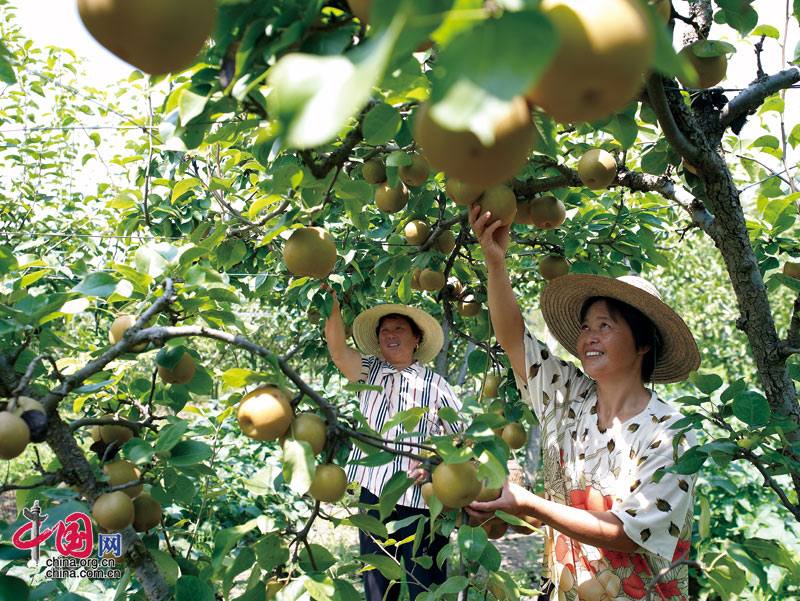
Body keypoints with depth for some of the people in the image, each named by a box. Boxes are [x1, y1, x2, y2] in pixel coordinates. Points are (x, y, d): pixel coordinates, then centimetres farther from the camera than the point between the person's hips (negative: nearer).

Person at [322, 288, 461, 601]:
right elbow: (337, 347, -7)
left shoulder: (435, 384, 5)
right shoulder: (368, 371, 10)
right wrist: (332, 303, -20)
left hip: (423, 498, -2)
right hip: (373, 492, 3)